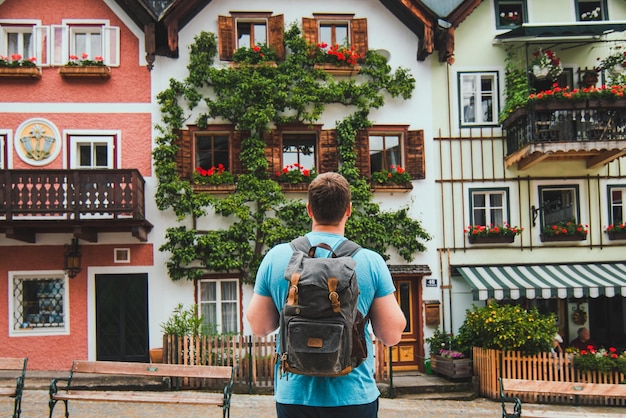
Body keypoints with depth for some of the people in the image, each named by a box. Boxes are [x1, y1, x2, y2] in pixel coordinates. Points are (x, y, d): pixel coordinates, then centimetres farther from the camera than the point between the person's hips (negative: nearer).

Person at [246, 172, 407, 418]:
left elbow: (258, 327, 3)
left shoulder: (276, 257, -4)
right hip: (354, 397, -1)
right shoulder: (371, 262, -8)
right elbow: (392, 335, -5)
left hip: (293, 395, 1)